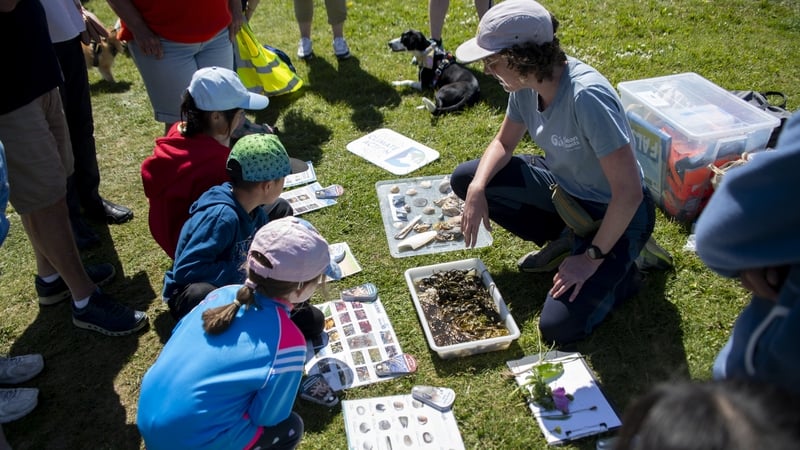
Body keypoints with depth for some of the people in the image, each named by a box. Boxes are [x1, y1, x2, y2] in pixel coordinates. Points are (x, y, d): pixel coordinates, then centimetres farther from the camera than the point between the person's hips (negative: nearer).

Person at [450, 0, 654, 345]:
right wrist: (476, 190, -13)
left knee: (559, 327, -20)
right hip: (563, 188, 8)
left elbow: (629, 192, -32)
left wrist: (592, 258, -23)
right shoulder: (526, 84, -12)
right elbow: (503, 143, 5)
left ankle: (619, 271, 10)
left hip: (615, 213, -8)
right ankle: (564, 243, 9)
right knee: (464, 179, -1)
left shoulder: (586, 96, -35)